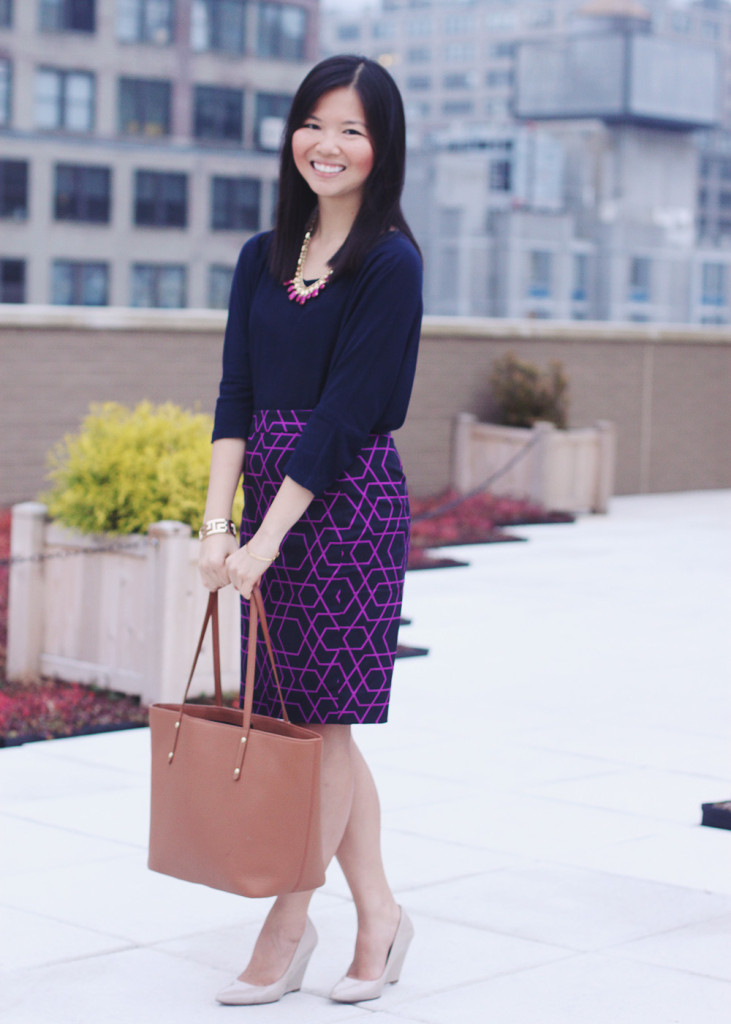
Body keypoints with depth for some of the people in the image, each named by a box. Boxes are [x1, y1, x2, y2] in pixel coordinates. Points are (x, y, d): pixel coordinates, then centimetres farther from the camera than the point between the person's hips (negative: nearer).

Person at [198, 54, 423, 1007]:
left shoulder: (390, 264, -9)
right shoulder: (263, 258, 10)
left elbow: (344, 415, -14)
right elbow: (237, 398, 5)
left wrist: (267, 541, -16)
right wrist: (217, 521, -6)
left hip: (349, 502, -7)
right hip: (269, 500, 7)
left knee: (322, 717, 0)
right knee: (320, 722, 11)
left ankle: (288, 924, 12)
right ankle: (379, 917, 22)